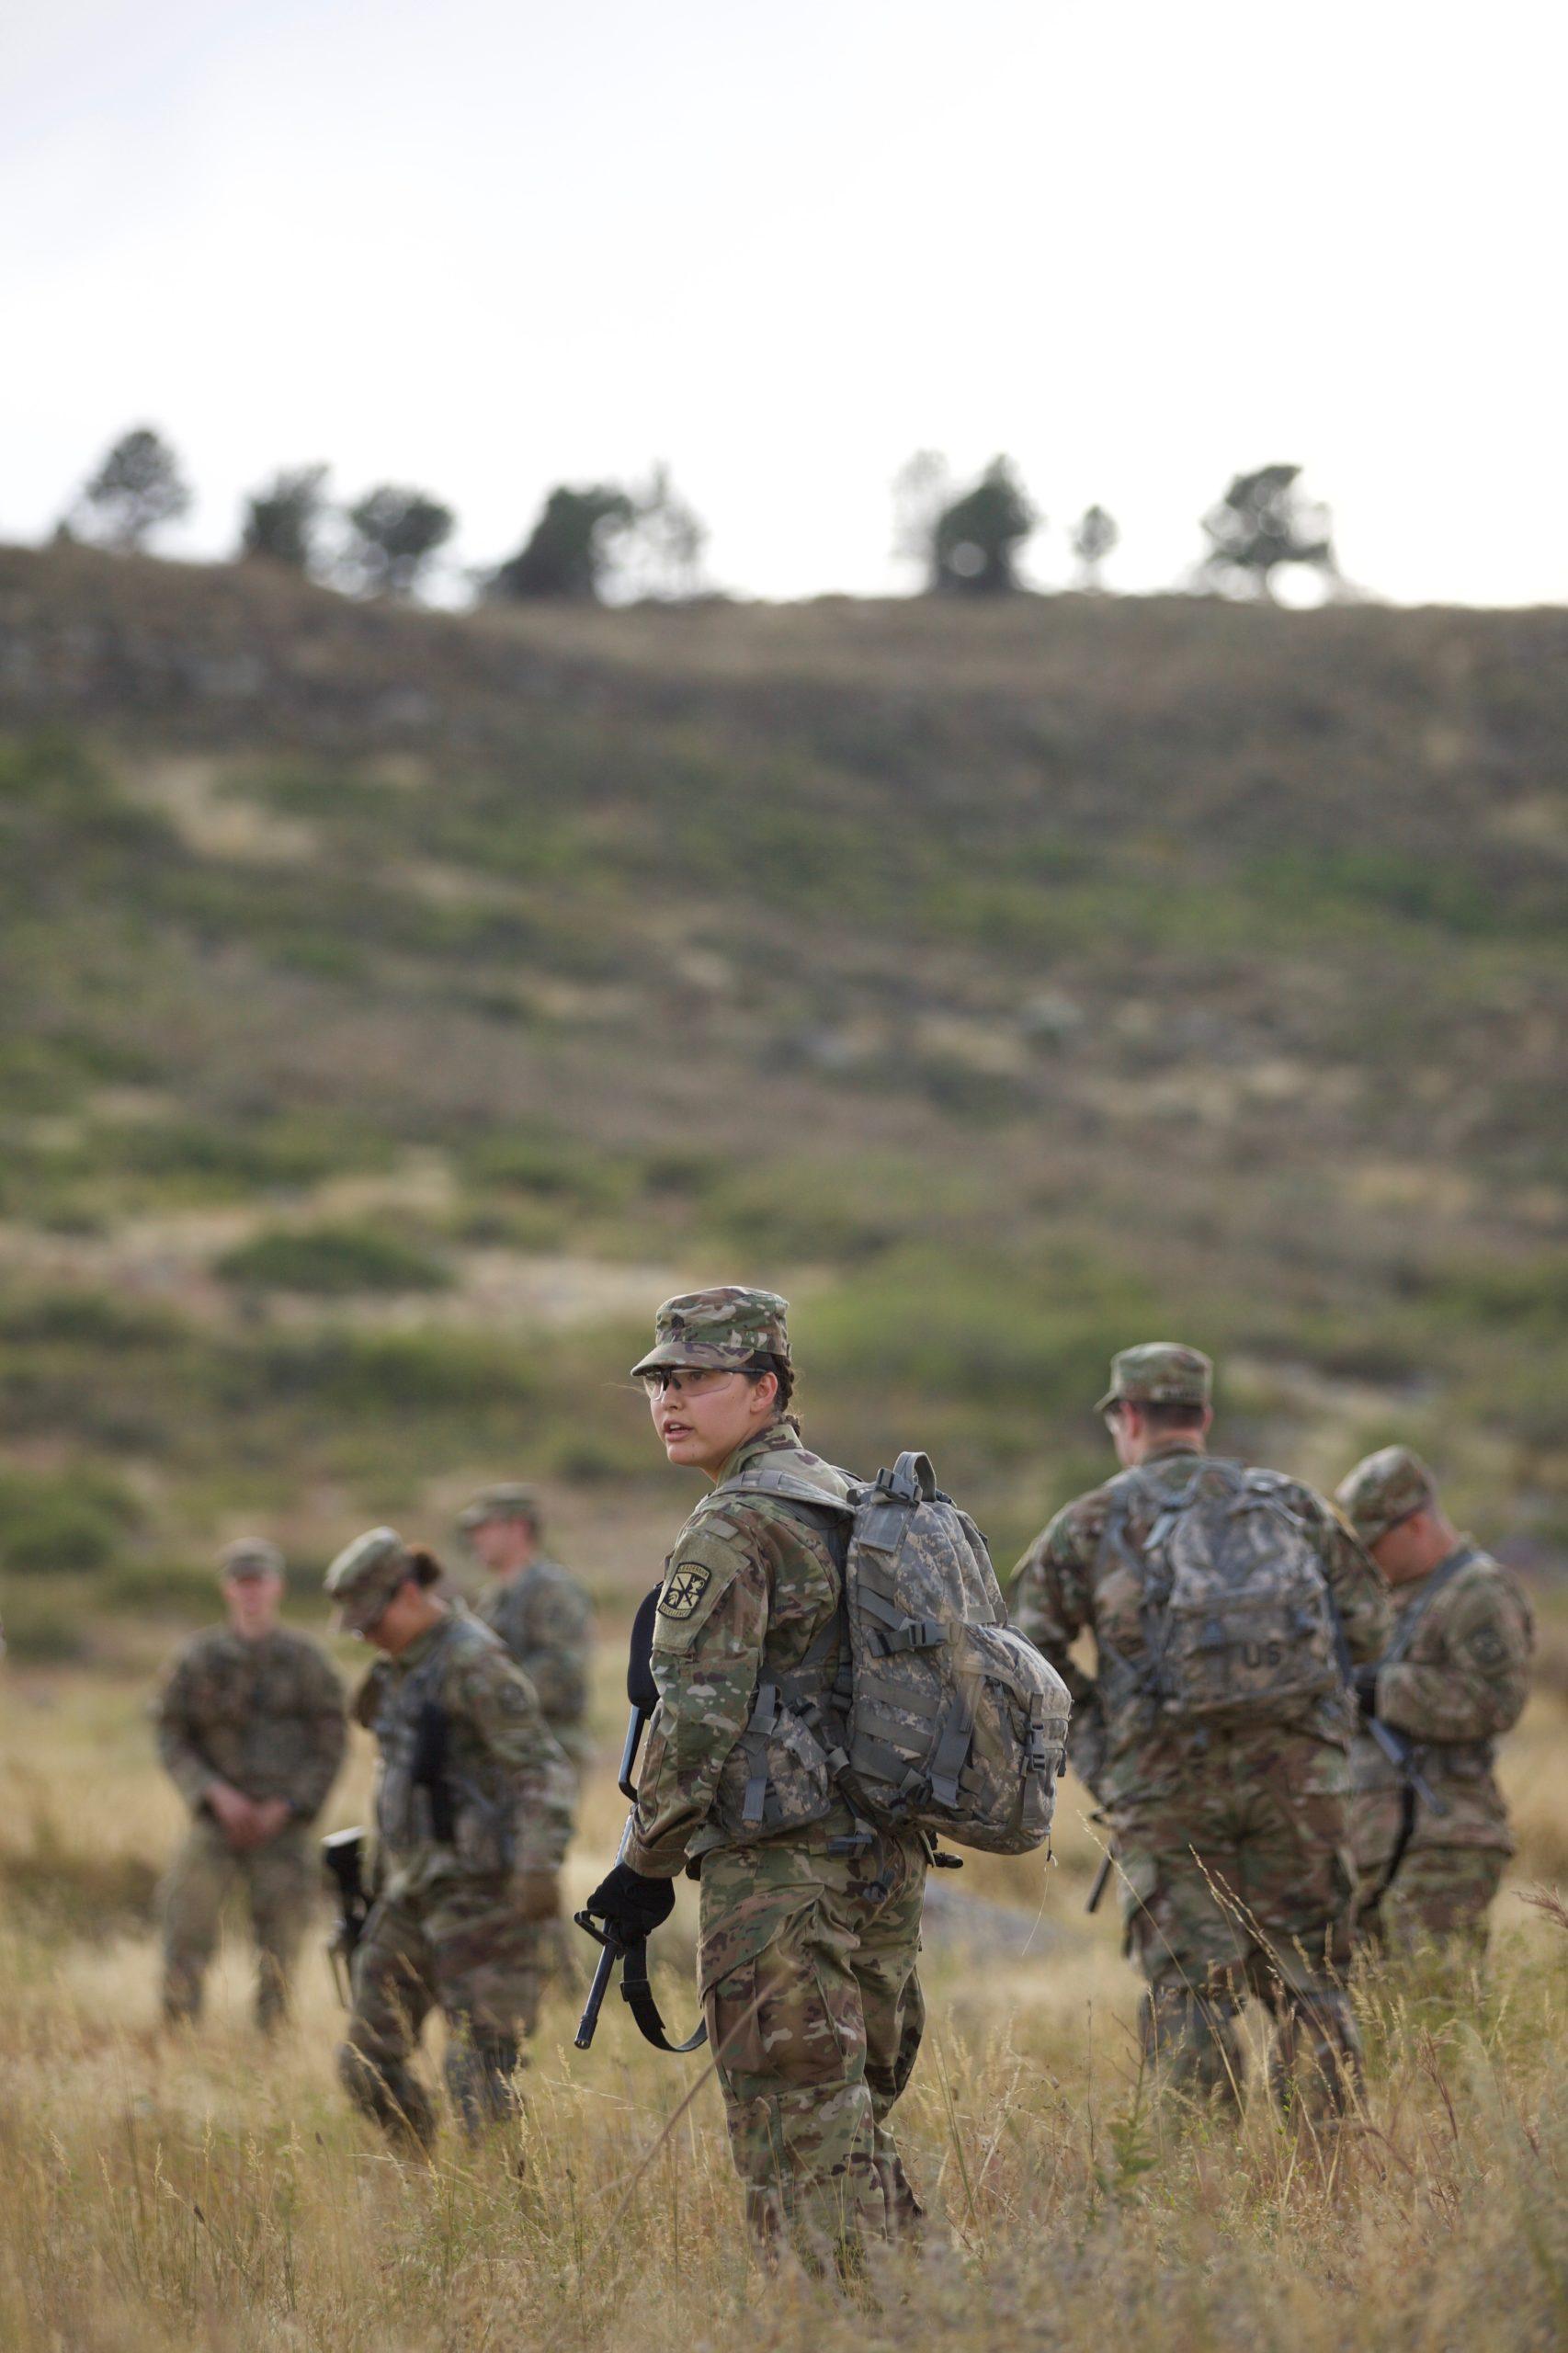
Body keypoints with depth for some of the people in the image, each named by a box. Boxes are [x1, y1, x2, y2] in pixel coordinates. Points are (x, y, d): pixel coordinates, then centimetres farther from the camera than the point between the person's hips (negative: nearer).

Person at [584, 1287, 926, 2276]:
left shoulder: (734, 1529, -11)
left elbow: (699, 1717, -16)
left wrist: (648, 1863, -7)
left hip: (779, 1867, -9)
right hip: (891, 1857, 9)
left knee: (802, 2149, -7)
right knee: (857, 2127, 16)